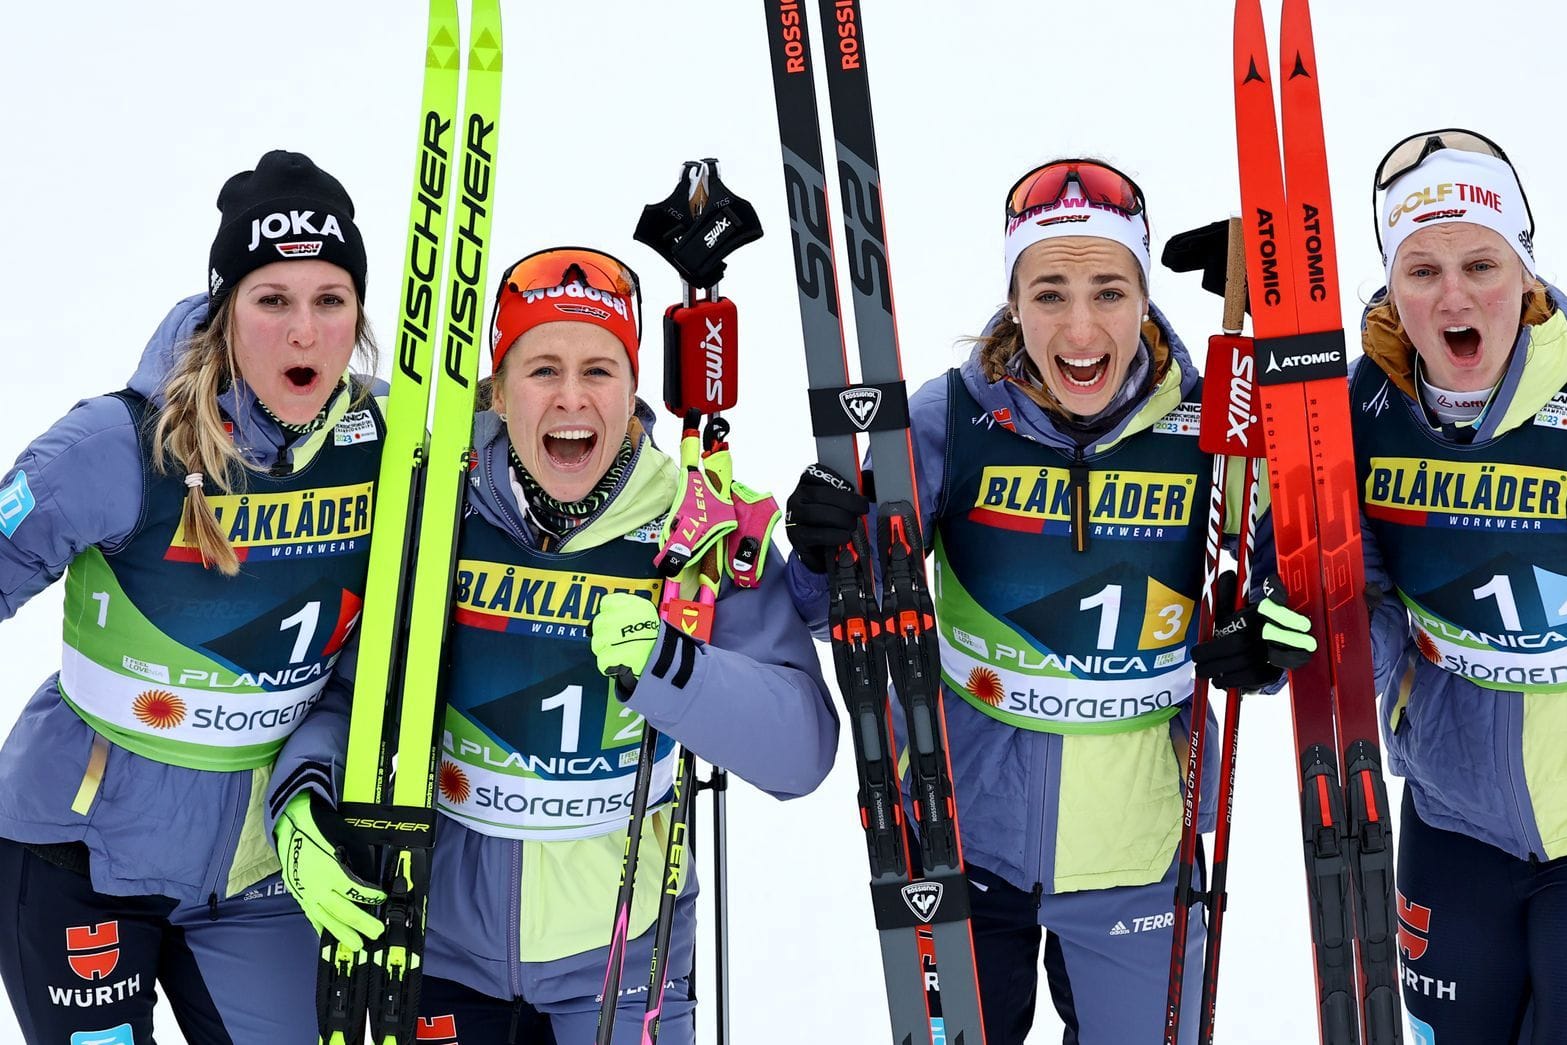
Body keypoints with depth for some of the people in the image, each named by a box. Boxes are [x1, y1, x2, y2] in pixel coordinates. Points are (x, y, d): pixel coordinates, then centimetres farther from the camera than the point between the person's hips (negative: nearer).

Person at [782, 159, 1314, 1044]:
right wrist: (827, 554, -32)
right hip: (963, 838, 0)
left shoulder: (1207, 427, -11)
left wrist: (1269, 641, -19)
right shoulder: (953, 418, -13)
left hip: (1136, 849, 1)